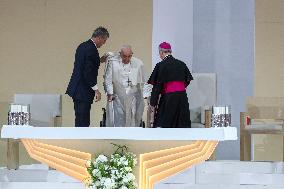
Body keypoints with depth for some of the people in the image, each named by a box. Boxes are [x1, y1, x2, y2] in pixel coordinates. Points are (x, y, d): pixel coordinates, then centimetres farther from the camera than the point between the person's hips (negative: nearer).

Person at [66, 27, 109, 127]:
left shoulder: (83, 46, 13)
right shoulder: (92, 50, -17)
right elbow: (88, 72, -21)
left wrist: (99, 60, 17)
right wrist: (96, 90, -16)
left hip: (77, 89, 10)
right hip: (83, 91, -10)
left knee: (80, 120, 14)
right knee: (83, 122, -7)